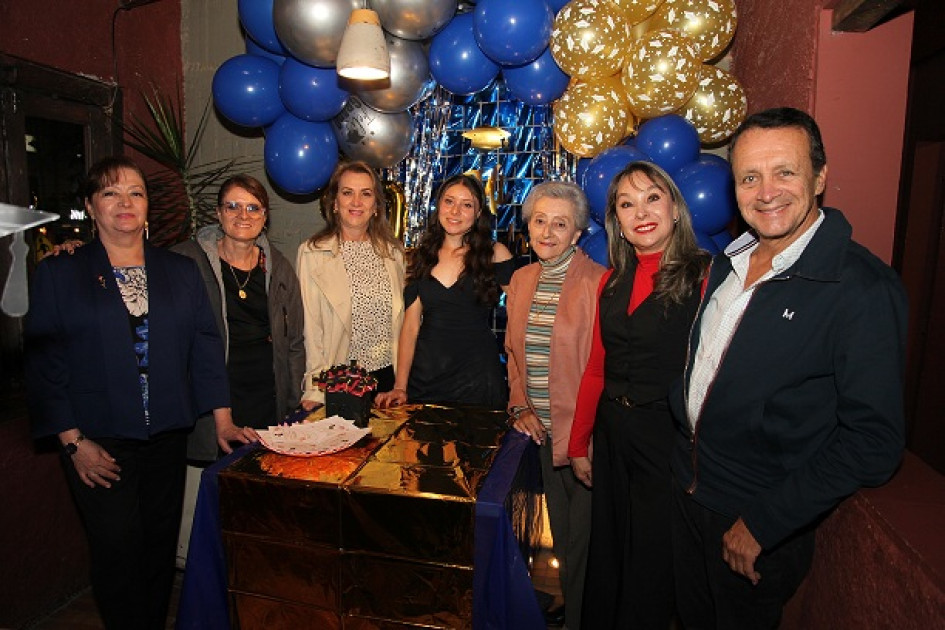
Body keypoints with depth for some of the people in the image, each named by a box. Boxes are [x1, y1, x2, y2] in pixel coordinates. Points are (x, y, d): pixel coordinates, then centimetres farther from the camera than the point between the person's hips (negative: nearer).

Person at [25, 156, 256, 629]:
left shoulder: (181, 272, 7)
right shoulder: (57, 274, 0)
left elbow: (205, 347, 4)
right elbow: (43, 363, -3)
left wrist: (223, 421, -2)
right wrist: (73, 441, -9)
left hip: (168, 439, 3)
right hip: (100, 447, -2)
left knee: (161, 550, 13)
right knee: (118, 555, 4)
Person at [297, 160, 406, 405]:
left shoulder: (393, 251, 6)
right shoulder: (312, 253, -6)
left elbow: (401, 317, 10)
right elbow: (309, 325, -7)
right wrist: (315, 390, -11)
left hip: (388, 375, 4)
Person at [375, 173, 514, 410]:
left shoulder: (495, 254, -4)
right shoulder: (421, 257, 5)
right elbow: (411, 325, 2)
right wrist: (400, 387, -4)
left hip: (477, 381, -2)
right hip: (424, 376, 3)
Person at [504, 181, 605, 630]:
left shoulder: (598, 282, -14)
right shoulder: (521, 280, 6)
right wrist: (520, 405, 3)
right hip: (544, 432, 6)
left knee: (583, 541, 9)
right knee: (561, 535, 23)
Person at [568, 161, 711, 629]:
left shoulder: (705, 275, -13)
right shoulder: (613, 281, 6)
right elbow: (596, 369, 9)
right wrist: (578, 444, 10)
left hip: (668, 436, -5)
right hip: (611, 432, 6)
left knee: (651, 558, 13)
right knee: (606, 548, 22)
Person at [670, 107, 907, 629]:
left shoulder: (864, 288, -21)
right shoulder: (728, 262, 2)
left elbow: (873, 442, -21)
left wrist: (763, 522, -19)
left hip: (765, 526, -6)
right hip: (688, 489, 6)